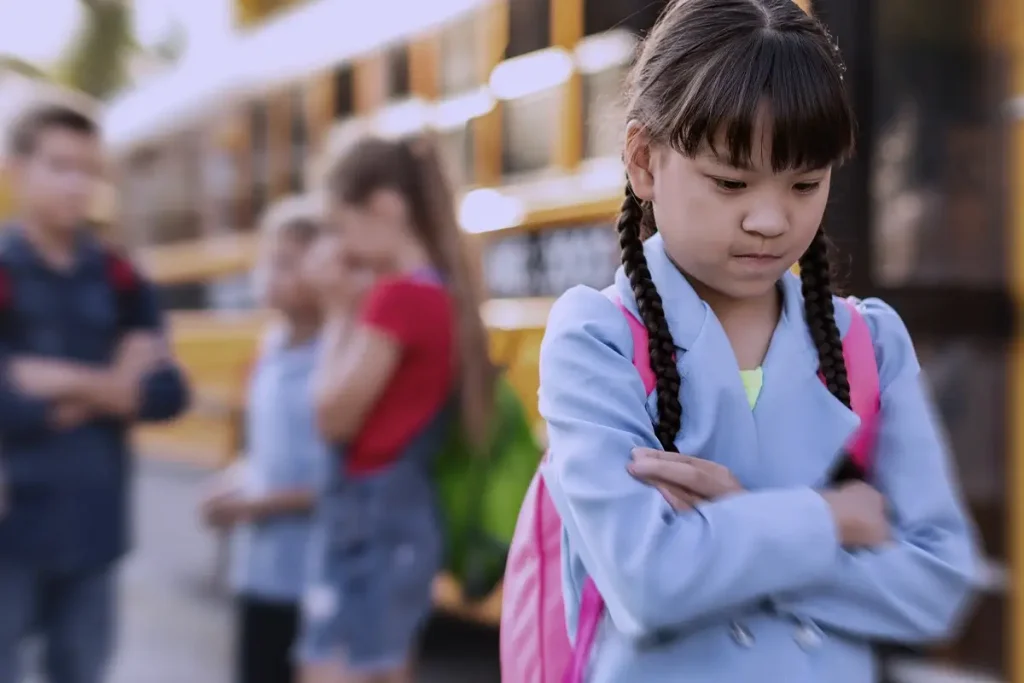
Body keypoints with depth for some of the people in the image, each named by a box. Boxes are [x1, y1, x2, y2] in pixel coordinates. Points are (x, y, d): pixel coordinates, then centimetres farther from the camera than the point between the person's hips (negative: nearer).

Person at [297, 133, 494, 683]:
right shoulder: (439, 293, 11)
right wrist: (355, 309, 6)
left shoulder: (399, 295, -17)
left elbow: (335, 415, -14)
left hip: (371, 519, -10)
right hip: (403, 516, 10)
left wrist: (340, 312, -6)